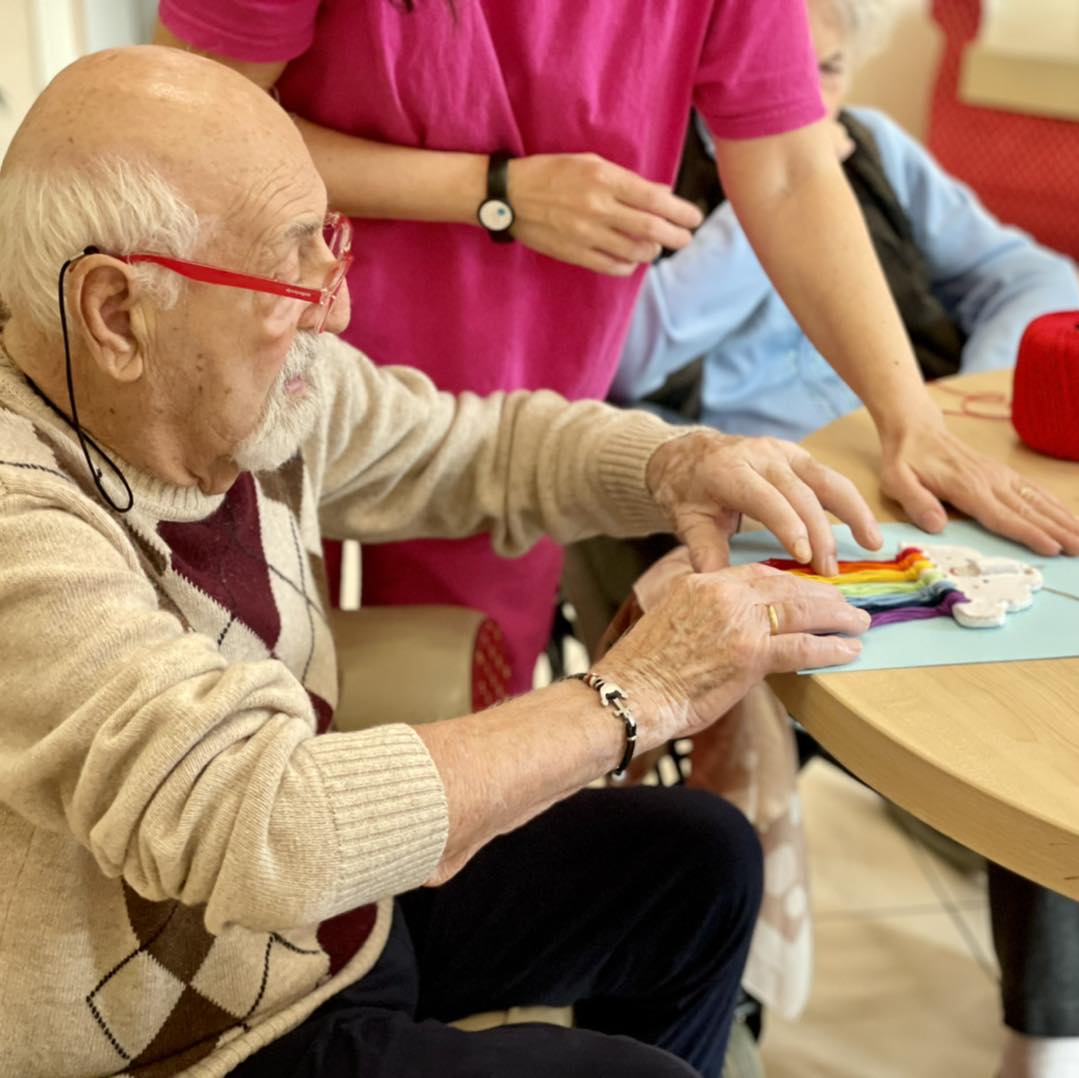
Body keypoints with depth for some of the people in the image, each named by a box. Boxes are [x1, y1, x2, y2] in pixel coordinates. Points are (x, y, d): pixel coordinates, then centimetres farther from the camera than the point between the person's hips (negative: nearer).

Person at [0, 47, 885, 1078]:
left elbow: (479, 443, 5)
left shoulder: (231, 383, -11)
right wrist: (628, 698, -32)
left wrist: (672, 462, -15)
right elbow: (260, 828, -41)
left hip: (334, 897, 8)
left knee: (699, 857, 12)